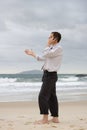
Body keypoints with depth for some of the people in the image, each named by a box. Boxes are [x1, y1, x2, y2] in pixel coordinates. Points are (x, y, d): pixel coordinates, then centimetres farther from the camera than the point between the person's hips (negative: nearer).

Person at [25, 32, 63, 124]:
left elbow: (46, 54, -21)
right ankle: (55, 118, 14)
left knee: (42, 96, -11)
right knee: (51, 97, 10)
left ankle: (45, 119, -7)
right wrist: (32, 54, 30)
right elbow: (42, 58, 26)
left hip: (50, 75, -9)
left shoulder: (58, 48, -11)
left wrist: (48, 45, -7)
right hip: (48, 75, 9)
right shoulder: (52, 49, 18)